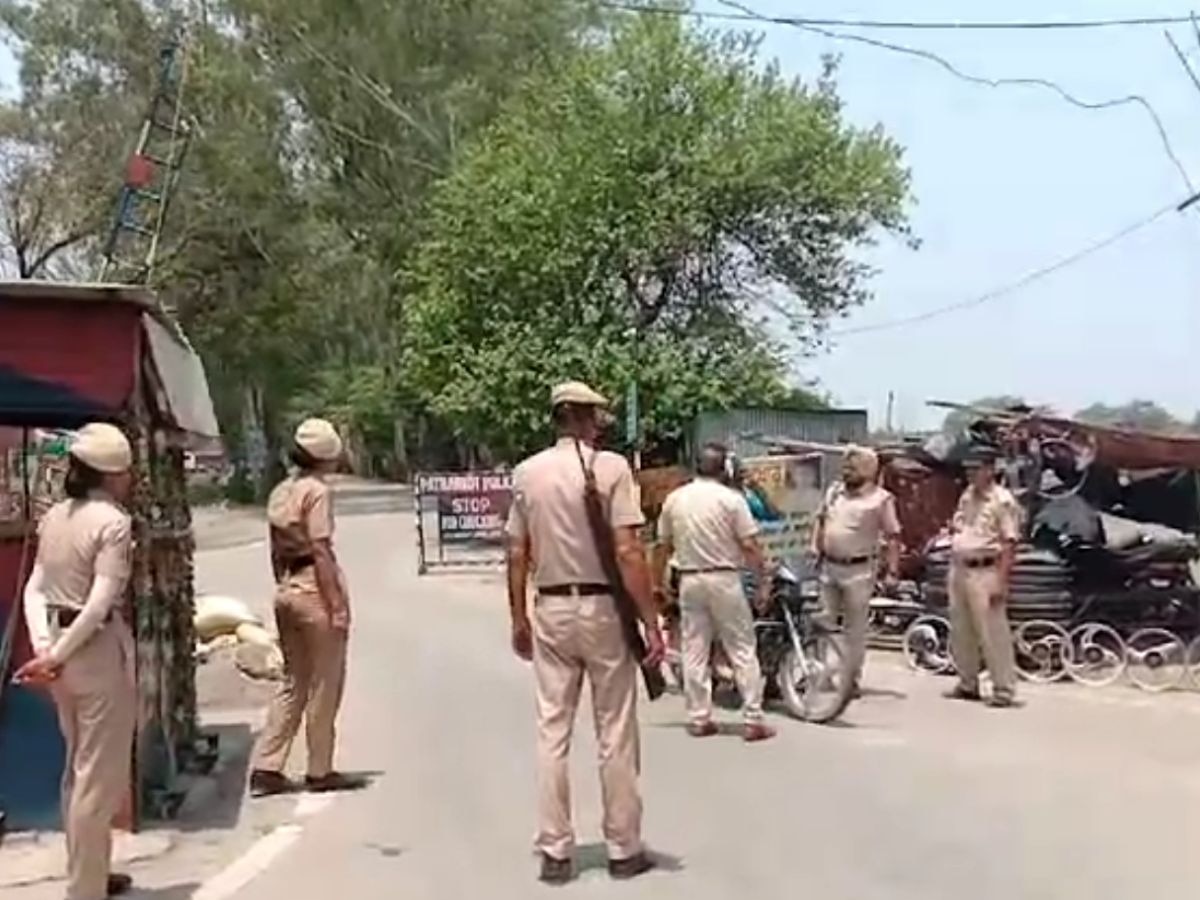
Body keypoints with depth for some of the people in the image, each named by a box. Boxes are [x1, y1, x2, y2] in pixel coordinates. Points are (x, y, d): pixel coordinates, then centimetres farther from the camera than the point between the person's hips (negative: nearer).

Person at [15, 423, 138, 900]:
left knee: (79, 770, 20)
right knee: (100, 776, 1)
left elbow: (35, 590, 5)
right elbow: (101, 602, -21)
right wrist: (56, 657, -16)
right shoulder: (112, 522, -14)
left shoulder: (53, 517, 9)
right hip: (100, 650, -8)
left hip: (61, 649, 8)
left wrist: (44, 647, -5)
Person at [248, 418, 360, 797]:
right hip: (316, 590, -8)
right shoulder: (317, 491, -13)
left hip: (287, 591, 8)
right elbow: (321, 552, -18)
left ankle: (266, 769, 12)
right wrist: (337, 605, -17)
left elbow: (276, 553, 15)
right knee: (324, 686, 4)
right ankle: (320, 771, 12)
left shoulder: (280, 492, 12)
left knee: (293, 683, 15)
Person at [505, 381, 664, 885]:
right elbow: (628, 552, -15)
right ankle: (624, 849, 14)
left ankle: (555, 853, 12)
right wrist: (651, 622, -11)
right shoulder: (611, 467, -9)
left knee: (552, 733, 8)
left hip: (551, 609, 3)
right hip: (603, 608, -3)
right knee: (615, 734, 6)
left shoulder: (527, 473, 3)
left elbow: (517, 555, 5)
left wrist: (518, 620, 14)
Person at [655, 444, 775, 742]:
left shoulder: (675, 499, 4)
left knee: (694, 650, 9)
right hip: (724, 579, -4)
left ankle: (698, 718, 11)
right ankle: (753, 720, 0)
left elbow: (663, 546, 9)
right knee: (742, 650, 1)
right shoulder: (730, 499, -8)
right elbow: (749, 546, -10)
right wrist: (763, 582, -3)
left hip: (689, 580, 4)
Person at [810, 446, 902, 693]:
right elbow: (821, 521, 19)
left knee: (855, 628, 2)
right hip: (829, 566, 5)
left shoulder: (881, 499, -8)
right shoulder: (834, 491, 9)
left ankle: (852, 678, 10)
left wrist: (892, 571, -14)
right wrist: (816, 550, 12)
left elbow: (893, 537, -9)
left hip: (859, 570, -5)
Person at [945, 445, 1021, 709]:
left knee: (993, 634, -5)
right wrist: (953, 528, 6)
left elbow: (1010, 543, -15)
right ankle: (968, 684, 25)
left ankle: (1004, 690, 2)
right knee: (960, 632, 13)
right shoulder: (967, 496, 13)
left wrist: (1001, 581, -20)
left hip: (984, 572, -8)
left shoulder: (1002, 500, -11)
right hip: (959, 569, 8)